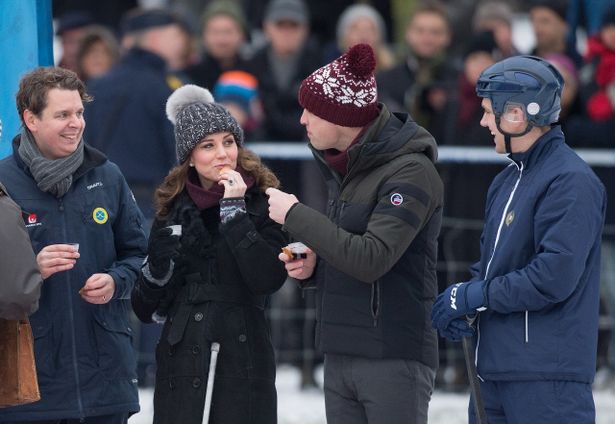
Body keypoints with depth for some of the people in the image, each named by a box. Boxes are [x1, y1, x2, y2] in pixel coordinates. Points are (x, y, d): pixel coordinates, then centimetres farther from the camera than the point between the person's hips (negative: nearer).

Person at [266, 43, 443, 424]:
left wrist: (295, 215, -16)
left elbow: (371, 259, -24)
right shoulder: (343, 168, 14)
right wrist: (311, 266, 3)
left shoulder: (410, 172, -14)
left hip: (395, 361, -9)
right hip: (340, 357, 9)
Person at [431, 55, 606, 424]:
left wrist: (473, 296, -12)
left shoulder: (571, 181, -13)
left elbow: (554, 277, -21)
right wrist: (460, 302, 0)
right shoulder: (507, 181, 17)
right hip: (495, 367, 10)